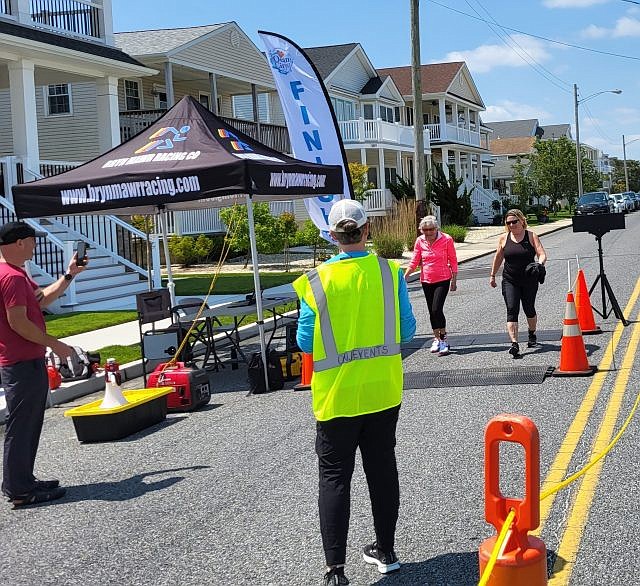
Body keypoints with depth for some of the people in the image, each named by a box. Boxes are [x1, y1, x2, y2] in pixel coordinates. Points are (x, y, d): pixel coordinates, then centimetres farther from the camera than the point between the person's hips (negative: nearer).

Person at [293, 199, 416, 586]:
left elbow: (306, 343, -6)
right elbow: (406, 331, -1)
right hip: (383, 391, 3)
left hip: (337, 395, -2)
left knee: (334, 476, 5)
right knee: (382, 469, 17)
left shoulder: (316, 281, -12)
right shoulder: (390, 272, -7)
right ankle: (386, 552, 30)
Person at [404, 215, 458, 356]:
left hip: (443, 280, -4)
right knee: (432, 312, 10)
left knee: (437, 309, -16)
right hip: (426, 281, 4)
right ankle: (437, 339, 24)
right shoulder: (420, 241, 0)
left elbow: (453, 261, -1)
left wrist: (454, 280, -2)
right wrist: (405, 276, -9)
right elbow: (414, 262, 4)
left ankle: (443, 340, -7)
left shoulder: (446, 239, -8)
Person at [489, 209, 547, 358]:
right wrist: (492, 275, 19)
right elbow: (498, 258, 15)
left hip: (529, 280, 0)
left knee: (529, 309, 12)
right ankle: (514, 344, -21)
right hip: (510, 281, 0)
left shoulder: (531, 236, -3)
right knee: (511, 310, -13)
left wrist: (540, 264, -32)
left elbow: (542, 254, -10)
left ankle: (532, 335, 41)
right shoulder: (504, 238, 3)